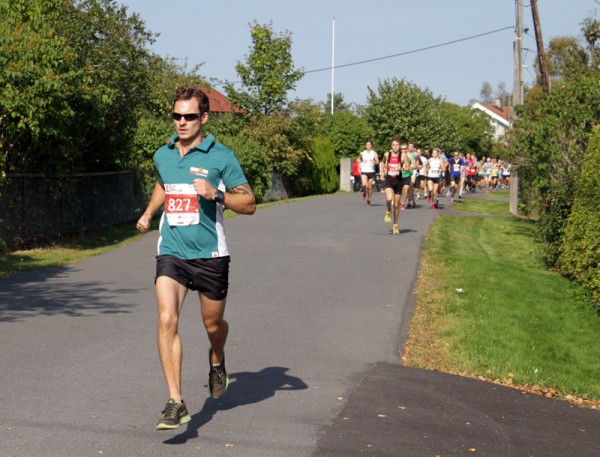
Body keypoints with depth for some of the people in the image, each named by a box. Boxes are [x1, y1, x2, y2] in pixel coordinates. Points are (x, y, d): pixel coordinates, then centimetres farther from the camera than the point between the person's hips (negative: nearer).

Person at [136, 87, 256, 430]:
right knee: (167, 319, -16)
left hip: (209, 254, -2)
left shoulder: (221, 157, -7)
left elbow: (249, 204, -6)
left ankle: (217, 361, 50)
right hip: (171, 251, 2)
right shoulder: (162, 156, 7)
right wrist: (148, 213, 16)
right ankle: (176, 404, -14)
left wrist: (216, 194, -20)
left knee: (213, 325, 12)